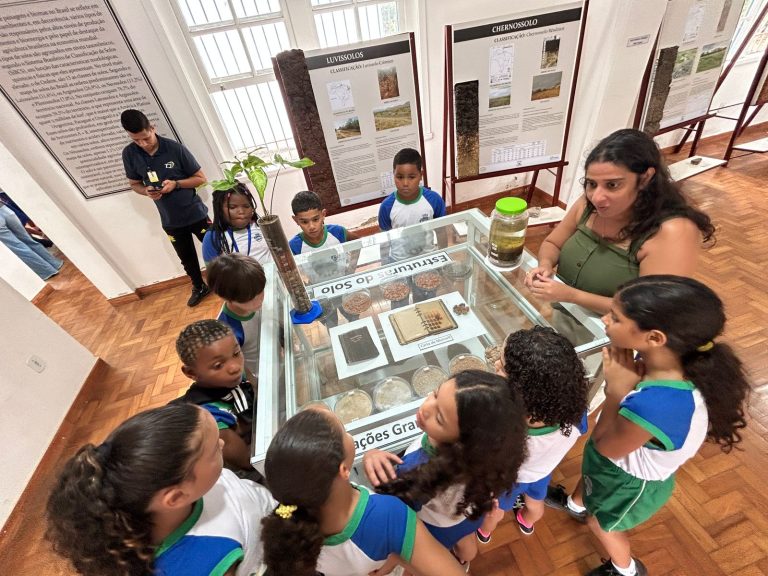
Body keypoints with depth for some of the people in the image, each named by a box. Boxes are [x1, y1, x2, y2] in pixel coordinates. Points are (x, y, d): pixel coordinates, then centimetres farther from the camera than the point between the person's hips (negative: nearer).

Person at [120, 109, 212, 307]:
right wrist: (146, 191, -14)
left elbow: (201, 178, -7)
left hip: (196, 214, -3)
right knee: (187, 259, 17)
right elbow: (134, 184, 9)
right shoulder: (129, 154, -3)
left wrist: (176, 184, -21)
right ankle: (199, 287, 40)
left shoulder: (175, 148, -13)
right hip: (171, 221, 3)